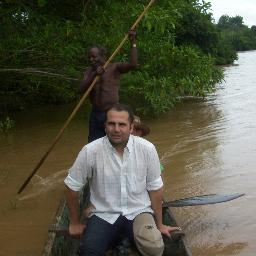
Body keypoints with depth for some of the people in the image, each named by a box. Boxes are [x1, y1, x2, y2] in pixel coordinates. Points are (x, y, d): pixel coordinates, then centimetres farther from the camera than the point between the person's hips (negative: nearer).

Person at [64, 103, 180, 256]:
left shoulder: (147, 149, -10)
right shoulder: (90, 151, -13)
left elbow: (155, 188, 2)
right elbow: (72, 186, 0)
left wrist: (159, 225, 10)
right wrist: (75, 223, 8)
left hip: (138, 212, 1)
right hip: (104, 215, -1)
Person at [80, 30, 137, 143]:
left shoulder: (115, 67, -3)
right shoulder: (90, 71, 12)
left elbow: (132, 64, -19)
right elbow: (82, 88, -4)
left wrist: (133, 43, -21)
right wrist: (94, 75, -19)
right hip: (95, 114, 5)